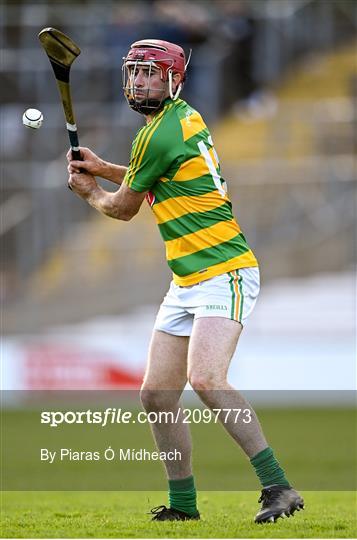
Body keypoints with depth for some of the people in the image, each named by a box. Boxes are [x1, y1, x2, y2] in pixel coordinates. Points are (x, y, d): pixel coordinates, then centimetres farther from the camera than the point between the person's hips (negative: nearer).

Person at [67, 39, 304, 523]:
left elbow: (124, 209, -1)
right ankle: (183, 503, 16)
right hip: (187, 282, 10)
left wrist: (89, 192, 19)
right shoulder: (186, 118, 14)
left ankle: (278, 488, -28)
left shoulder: (159, 136, -14)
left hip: (223, 273, -10)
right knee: (157, 395, 6)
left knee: (206, 379, -28)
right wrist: (102, 168, 24)